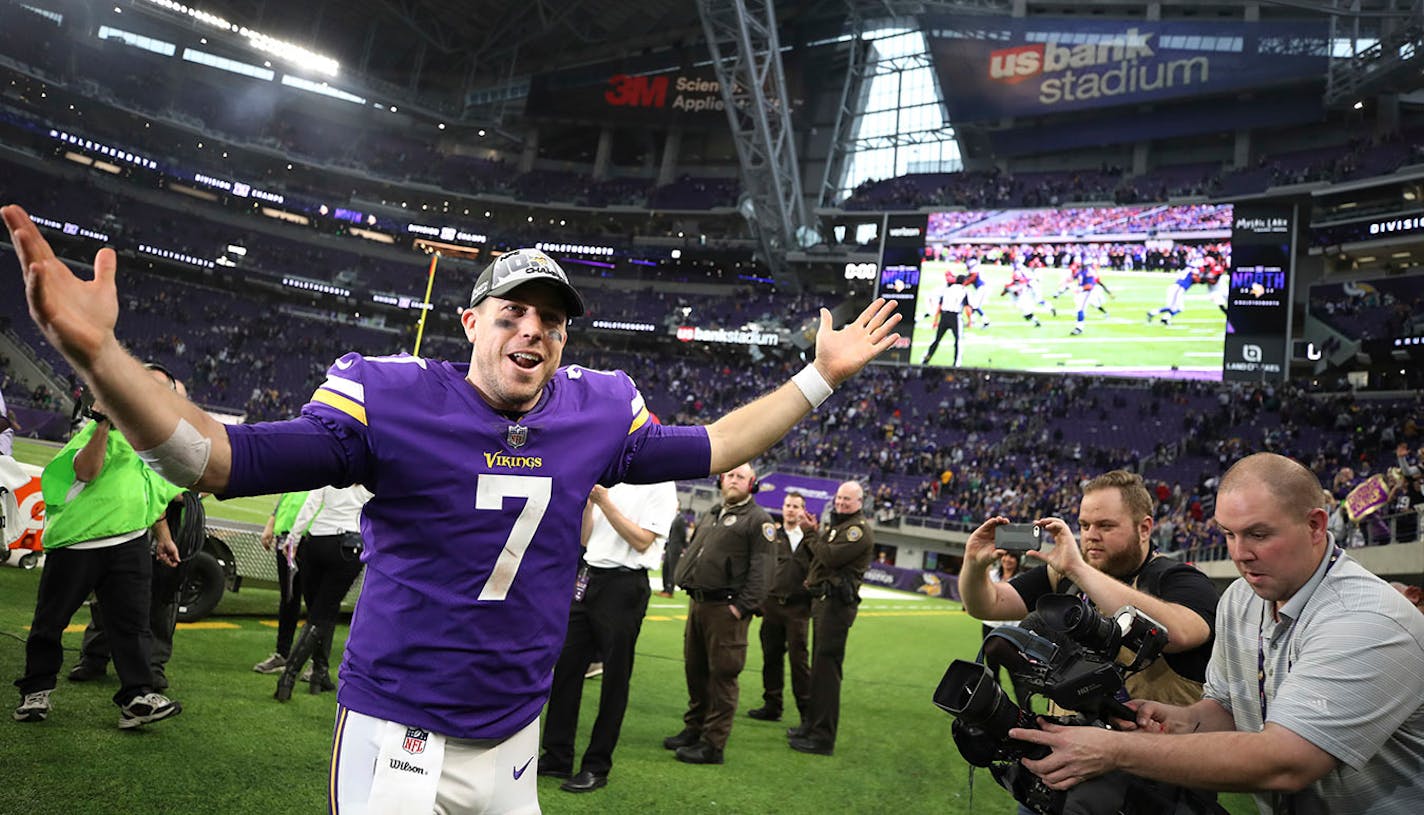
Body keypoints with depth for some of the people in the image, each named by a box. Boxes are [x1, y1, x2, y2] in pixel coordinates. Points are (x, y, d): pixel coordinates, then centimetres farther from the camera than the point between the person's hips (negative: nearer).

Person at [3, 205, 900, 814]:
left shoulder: (598, 411, -3)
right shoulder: (391, 399, -15)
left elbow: (709, 449, 8)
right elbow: (219, 459, -18)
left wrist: (821, 376, 7)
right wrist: (94, 349, -32)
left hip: (515, 736, 5)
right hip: (400, 738, -4)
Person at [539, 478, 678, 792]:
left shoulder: (660, 486, -5)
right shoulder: (608, 482, 14)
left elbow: (642, 541, -13)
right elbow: (585, 538, 13)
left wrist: (603, 501, -14)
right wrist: (587, 499, -1)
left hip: (623, 586, -6)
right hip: (588, 578, 7)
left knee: (615, 678, 3)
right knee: (566, 666, 8)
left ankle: (596, 767, 14)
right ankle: (557, 757, 20)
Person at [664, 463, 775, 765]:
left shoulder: (758, 519, -5)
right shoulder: (709, 515, 19)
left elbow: (762, 569, -12)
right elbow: (690, 552, 27)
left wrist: (742, 607, -17)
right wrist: (687, 584, 15)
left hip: (726, 609, -8)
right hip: (697, 604, 8)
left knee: (722, 675, -3)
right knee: (694, 670, 15)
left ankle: (713, 744, 4)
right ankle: (693, 729, 29)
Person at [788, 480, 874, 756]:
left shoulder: (860, 529, -11)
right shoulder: (835, 524, 20)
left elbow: (830, 556, -22)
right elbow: (817, 555, 17)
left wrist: (812, 535, -7)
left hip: (836, 603, -10)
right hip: (822, 600, 10)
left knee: (826, 667, -8)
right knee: (818, 665, 17)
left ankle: (823, 737, -4)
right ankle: (812, 723, 28)